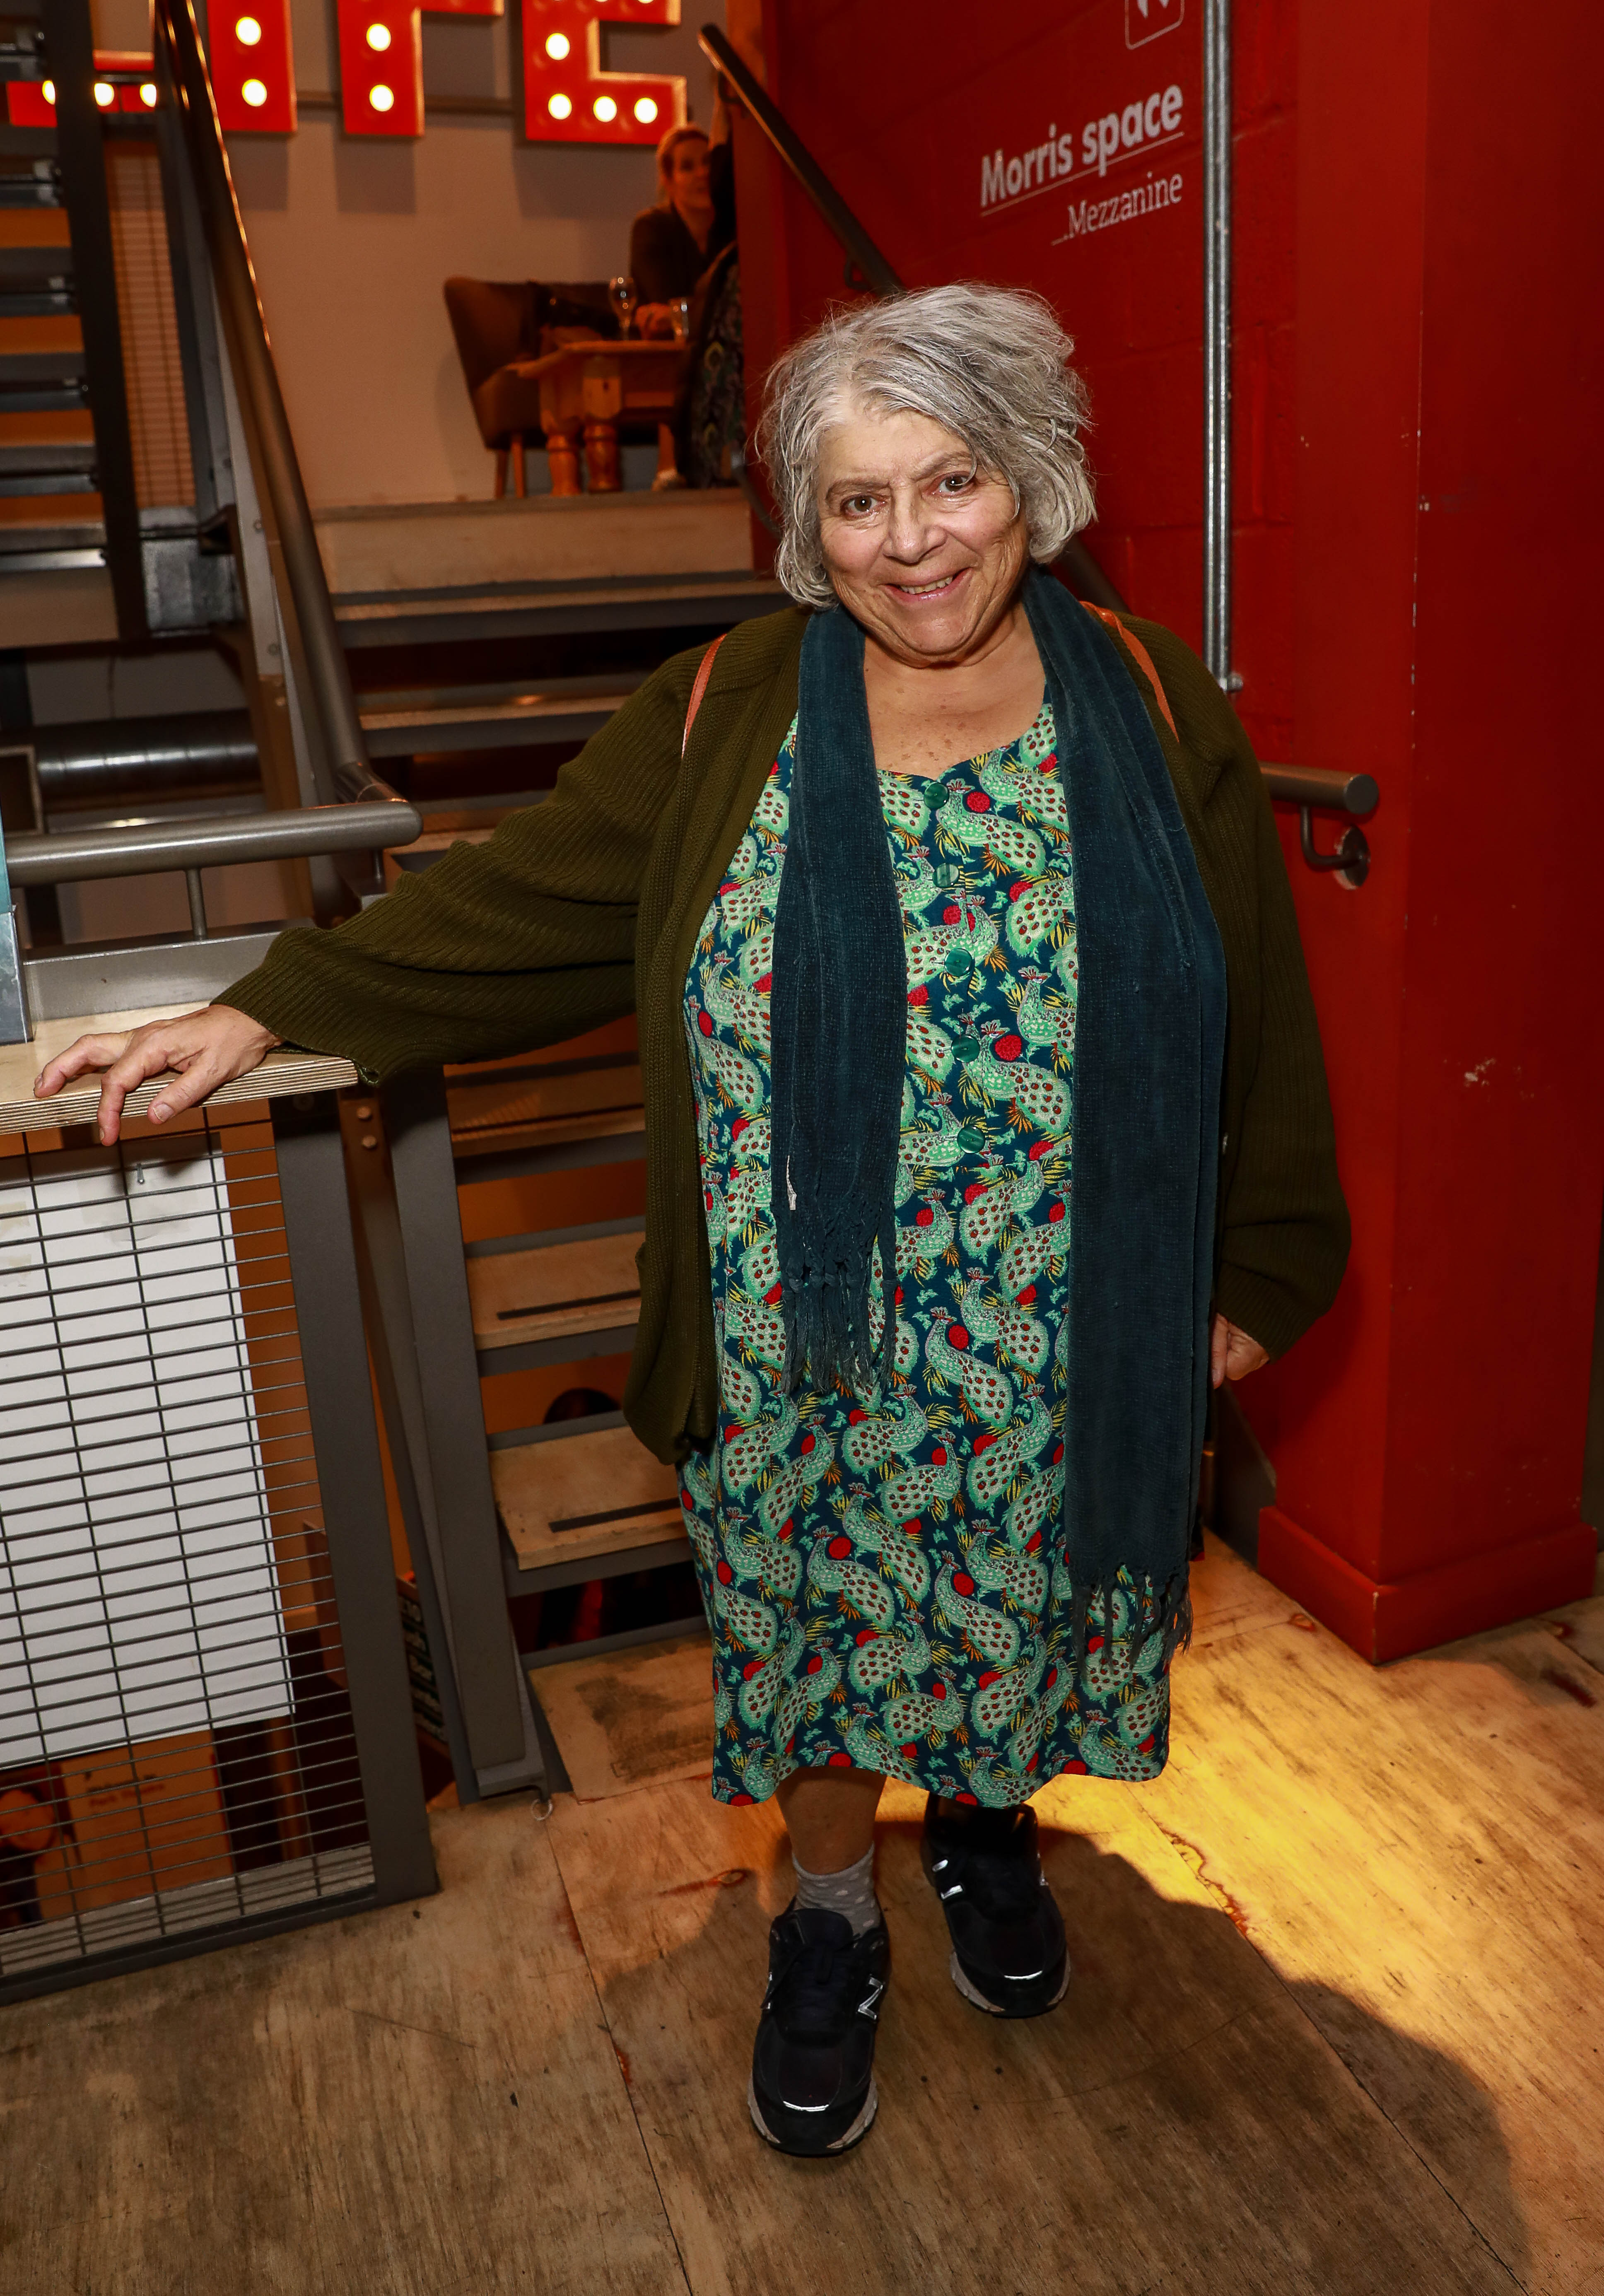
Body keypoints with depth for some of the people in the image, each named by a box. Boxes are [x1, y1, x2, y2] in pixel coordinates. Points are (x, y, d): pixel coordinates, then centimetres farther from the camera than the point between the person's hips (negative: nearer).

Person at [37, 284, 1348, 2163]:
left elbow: (1254, 1014, 1)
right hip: (798, 1346, 0)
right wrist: (263, 1013, -7)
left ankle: (984, 1822, 53)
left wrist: (1260, 1267, 3)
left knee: (1016, 1589, 20)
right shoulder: (726, 719, -4)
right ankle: (829, 1917, 43)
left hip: (1052, 1343, 1)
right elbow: (514, 903, -2)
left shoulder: (1153, 709, -4)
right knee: (815, 1604, 16)